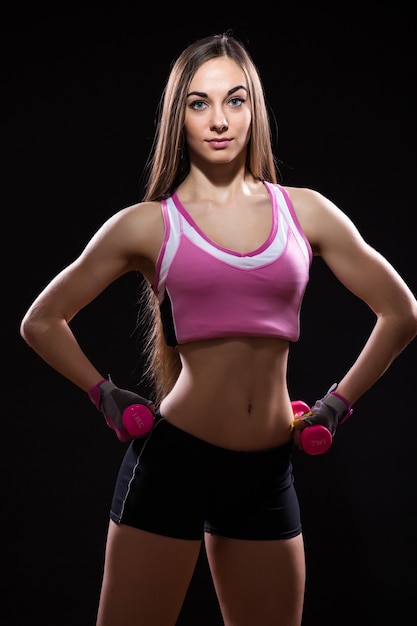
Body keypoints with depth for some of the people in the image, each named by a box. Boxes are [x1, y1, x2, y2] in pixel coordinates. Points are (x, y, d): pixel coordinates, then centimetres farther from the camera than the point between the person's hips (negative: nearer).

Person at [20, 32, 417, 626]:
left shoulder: (305, 211, 5)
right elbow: (42, 322, 9)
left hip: (268, 471, 3)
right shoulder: (148, 224, 0)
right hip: (173, 456, -2)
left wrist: (338, 403, 11)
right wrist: (107, 397, 4)